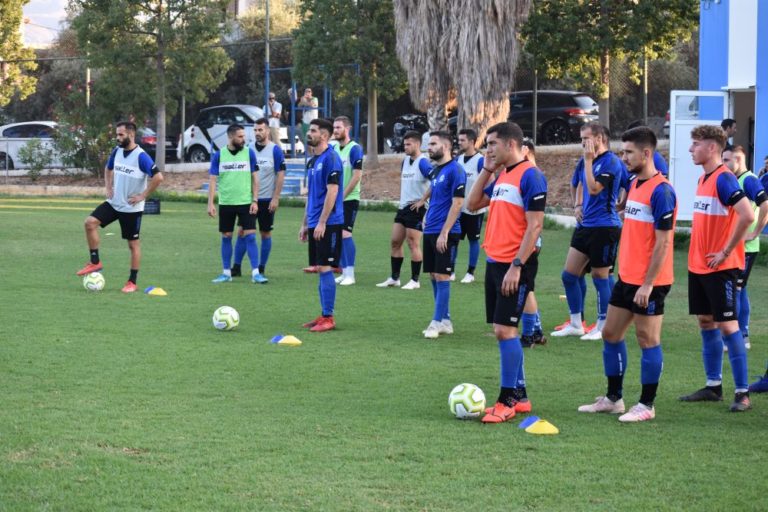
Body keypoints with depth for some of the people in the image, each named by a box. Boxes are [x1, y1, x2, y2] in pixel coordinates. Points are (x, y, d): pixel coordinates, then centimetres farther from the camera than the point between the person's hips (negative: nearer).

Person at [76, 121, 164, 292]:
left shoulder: (141, 156, -19)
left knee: (133, 244, 3)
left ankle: (132, 282, 12)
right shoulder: (116, 151, 3)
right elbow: (108, 169, 23)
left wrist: (143, 196, -19)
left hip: (132, 208, -6)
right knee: (90, 222, -11)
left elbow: (158, 177, -25)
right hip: (114, 203, 6)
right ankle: (95, 263, 0)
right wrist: (108, 187, 9)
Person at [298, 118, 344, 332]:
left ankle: (328, 318, -3)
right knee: (320, 270, 10)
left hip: (328, 224, -9)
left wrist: (322, 222, -20)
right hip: (315, 225, 9)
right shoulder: (313, 161, 16)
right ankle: (324, 315, 16)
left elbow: (332, 192, -18)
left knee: (325, 268, -7)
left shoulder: (331, 158, -12)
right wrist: (305, 224, 20)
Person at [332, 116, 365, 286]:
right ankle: (344, 272, 14)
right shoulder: (333, 148, 11)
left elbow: (357, 176, -14)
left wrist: (342, 195, -13)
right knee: (338, 235, 7)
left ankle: (350, 274, -9)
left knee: (345, 234, -12)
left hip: (349, 199, -7)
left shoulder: (354, 149, -9)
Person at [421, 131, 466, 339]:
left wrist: (444, 233, -19)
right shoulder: (435, 171, 14)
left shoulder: (455, 171, -12)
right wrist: (427, 219, 13)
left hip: (445, 234, -9)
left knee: (441, 277, -6)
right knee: (433, 277, 10)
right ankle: (445, 321, 17)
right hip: (430, 232, 9)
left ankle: (437, 322, -3)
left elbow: (457, 203, -16)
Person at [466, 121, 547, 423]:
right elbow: (473, 204, 20)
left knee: (505, 330, -10)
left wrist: (516, 266, -21)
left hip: (514, 265, -9)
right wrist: (486, 170, 10)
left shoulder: (530, 176, -13)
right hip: (494, 262, 9)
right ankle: (519, 396, 18)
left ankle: (507, 400, -3)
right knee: (502, 331, 10)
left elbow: (534, 226, -17)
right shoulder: (500, 175, 13)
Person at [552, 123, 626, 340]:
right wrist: (579, 205, 13)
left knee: (600, 276, 0)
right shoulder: (585, 161, 11)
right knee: (569, 274, 7)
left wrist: (589, 160, -21)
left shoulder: (611, 162, -14)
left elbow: (594, 188, -24)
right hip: (585, 225, 9)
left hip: (604, 226, -9)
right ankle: (576, 324, 17)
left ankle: (602, 327, 11)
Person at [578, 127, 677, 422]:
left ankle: (647, 405, 8)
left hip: (648, 282, -9)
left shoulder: (661, 191, -17)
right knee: (611, 334, 13)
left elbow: (663, 242, -19)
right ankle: (613, 399, 23)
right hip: (627, 277, 9)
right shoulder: (634, 184, 11)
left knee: (647, 339, -1)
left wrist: (648, 284, -20)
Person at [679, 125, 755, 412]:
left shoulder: (723, 178, -16)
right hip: (698, 265, 9)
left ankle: (742, 393, -3)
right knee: (705, 322, 12)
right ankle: (713, 386, 21)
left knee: (727, 324, -7)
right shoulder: (703, 179, 11)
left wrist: (726, 252, -21)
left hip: (720, 268, -9)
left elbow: (747, 216, -27)